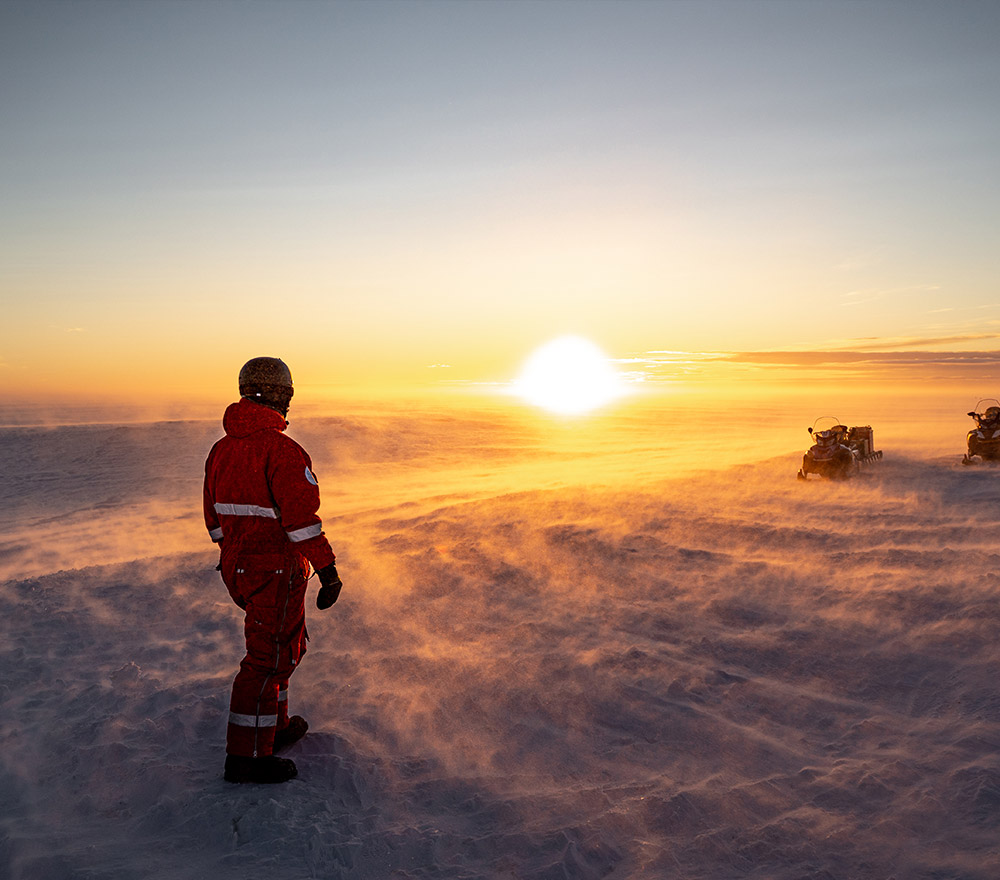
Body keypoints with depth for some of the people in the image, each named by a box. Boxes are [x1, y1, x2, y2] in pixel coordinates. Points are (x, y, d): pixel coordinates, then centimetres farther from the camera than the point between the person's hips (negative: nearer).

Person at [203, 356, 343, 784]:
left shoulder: (221, 449, 8)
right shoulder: (282, 450, -19)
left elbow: (215, 518, 15)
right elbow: (303, 518, -22)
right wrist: (328, 570, -17)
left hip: (239, 568, 9)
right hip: (276, 572, -9)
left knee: (286, 644, 22)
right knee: (268, 657, 2)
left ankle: (273, 725, 33)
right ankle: (246, 756, 11)